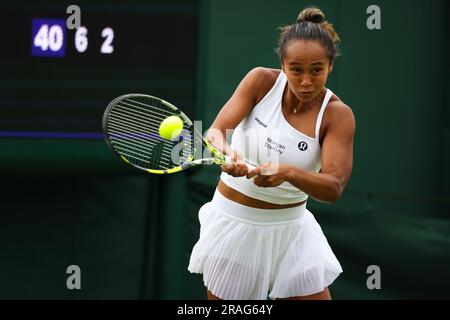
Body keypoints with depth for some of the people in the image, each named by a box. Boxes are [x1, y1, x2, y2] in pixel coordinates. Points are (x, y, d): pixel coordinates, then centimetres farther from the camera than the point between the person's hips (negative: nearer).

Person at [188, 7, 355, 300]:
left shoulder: (337, 115, -14)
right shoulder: (262, 81, -10)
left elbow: (334, 187, -24)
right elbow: (215, 132, -17)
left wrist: (287, 172, -43)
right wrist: (227, 154, -41)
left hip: (289, 229, 0)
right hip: (232, 221, 0)